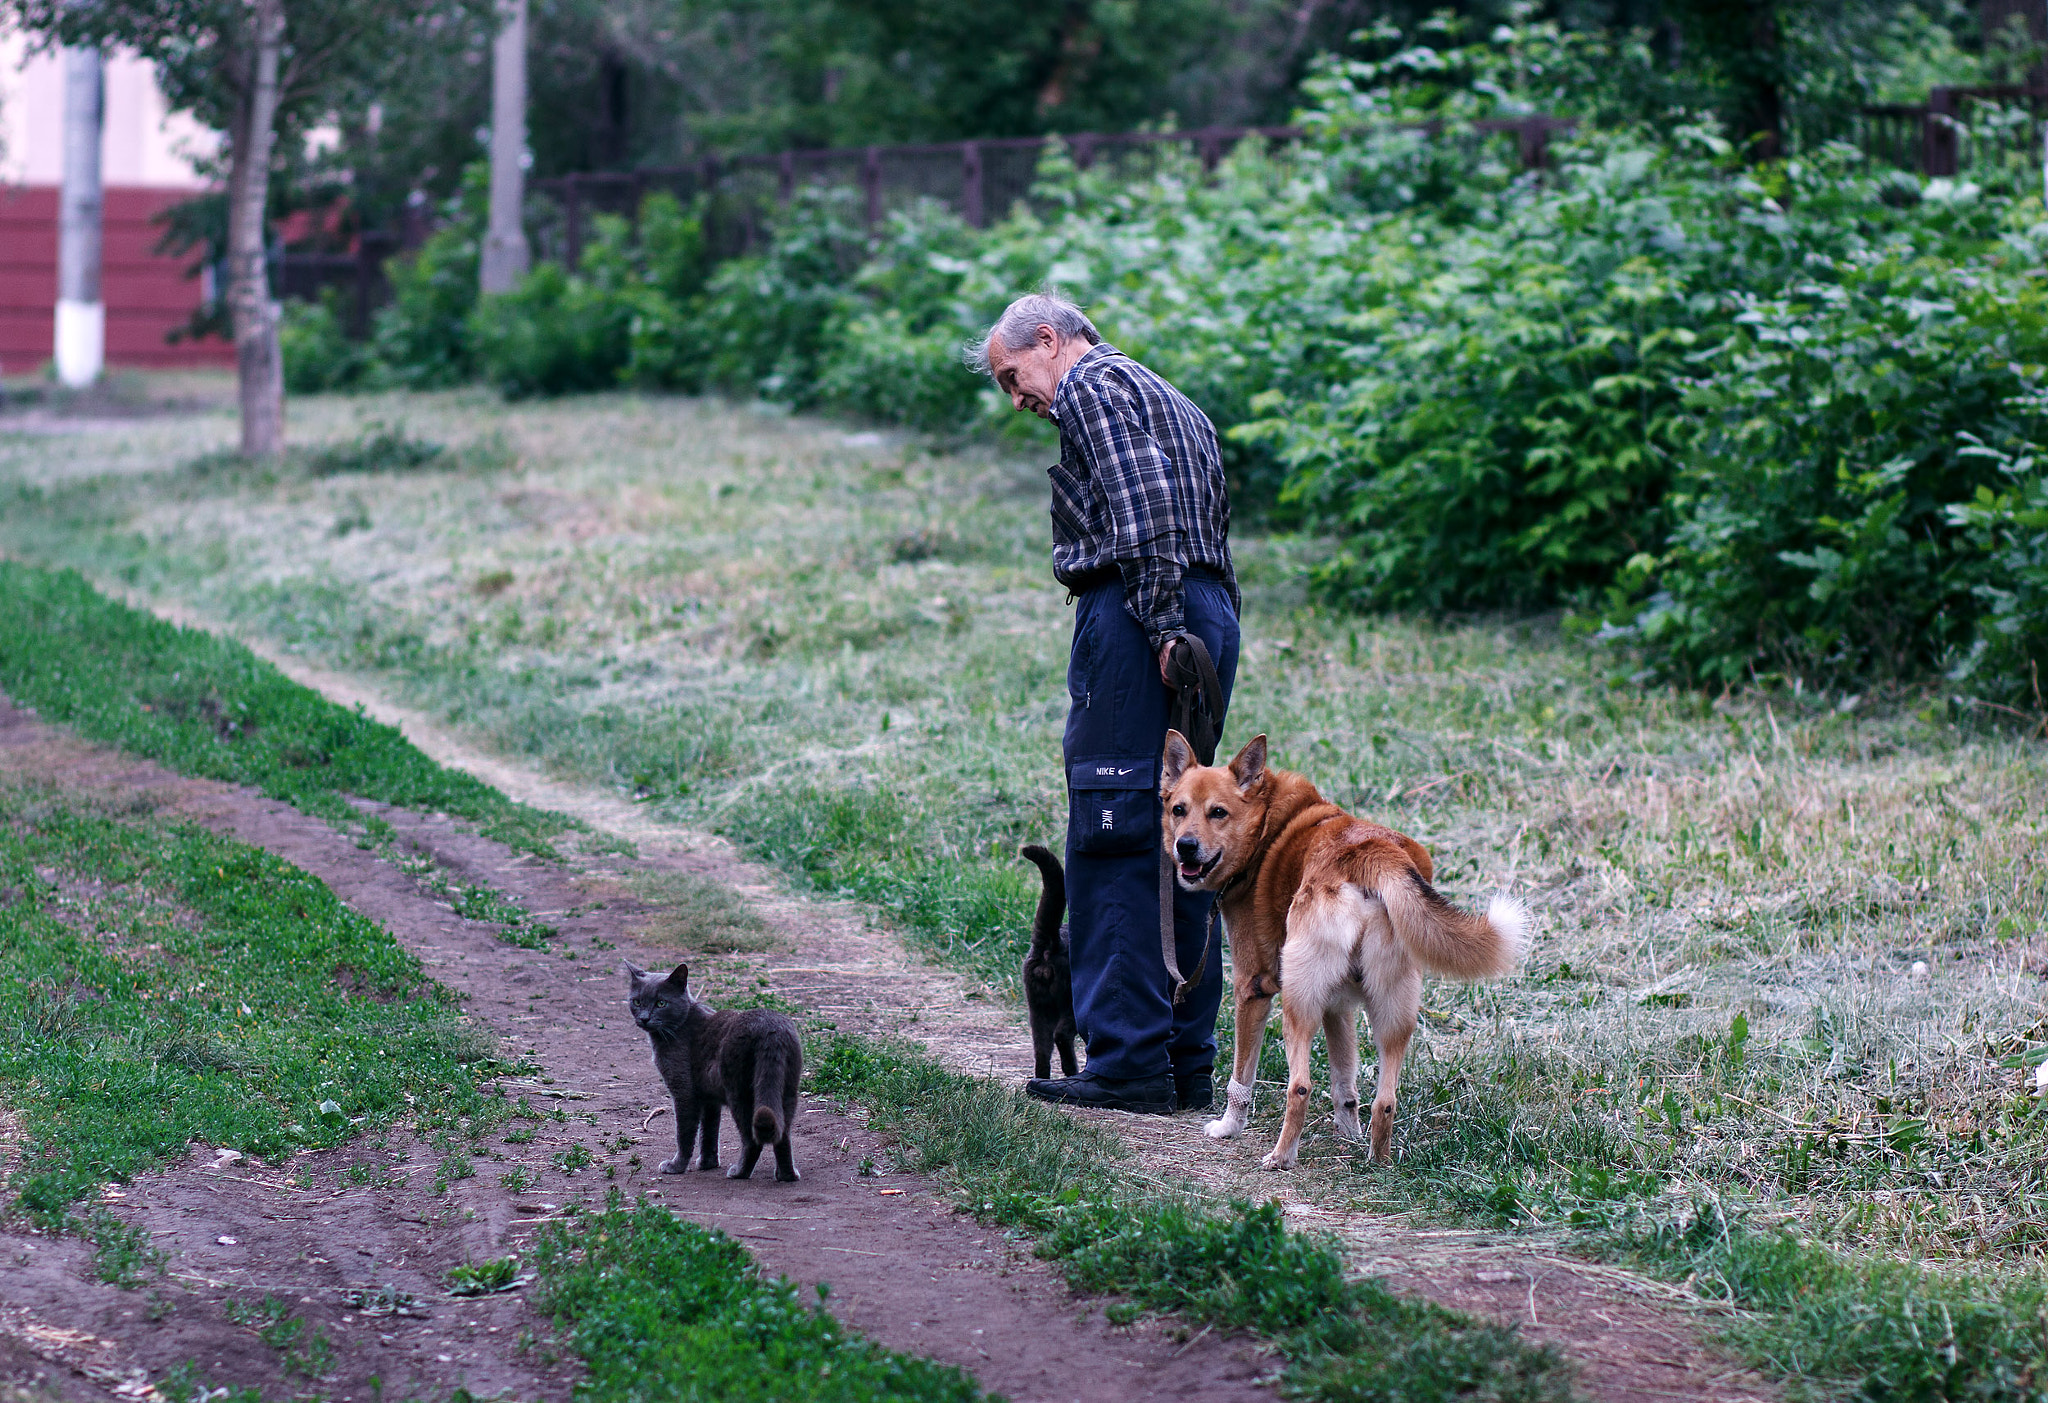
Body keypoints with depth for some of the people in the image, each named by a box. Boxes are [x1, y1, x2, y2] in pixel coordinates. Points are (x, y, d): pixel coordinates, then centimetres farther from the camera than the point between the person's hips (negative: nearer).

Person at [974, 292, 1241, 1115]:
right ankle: (1187, 1061, 12)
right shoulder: (1179, 408, 28)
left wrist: (1163, 629, -21)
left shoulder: (1093, 388, -1)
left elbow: (1142, 512, -16)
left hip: (1135, 616, -9)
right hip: (1211, 616, 9)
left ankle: (1130, 1063, -11)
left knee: (1112, 840, -8)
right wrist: (1196, 634, 12)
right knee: (1178, 844, 11)